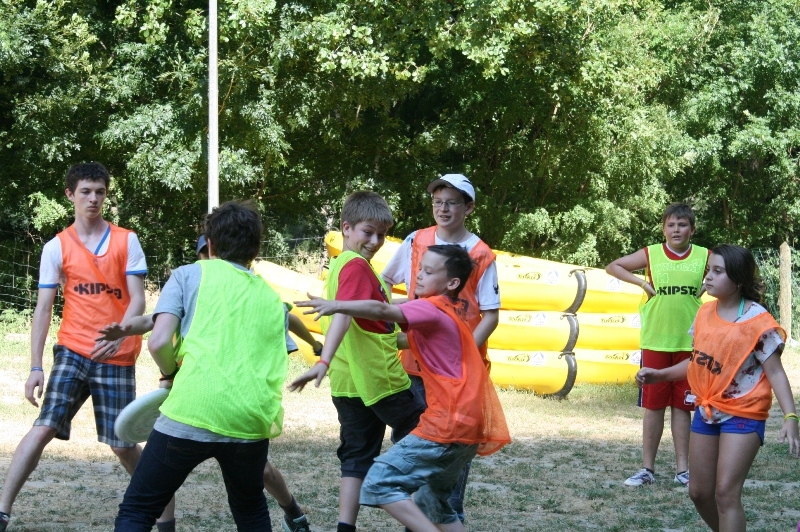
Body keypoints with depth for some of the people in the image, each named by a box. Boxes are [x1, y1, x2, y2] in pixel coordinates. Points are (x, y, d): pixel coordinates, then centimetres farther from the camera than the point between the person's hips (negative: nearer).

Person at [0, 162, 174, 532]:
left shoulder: (127, 241, 2)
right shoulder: (56, 248, 3)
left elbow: (137, 300, -3)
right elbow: (43, 309, 2)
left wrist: (118, 336, -23)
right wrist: (35, 367, -5)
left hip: (117, 357, 0)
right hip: (72, 352, 0)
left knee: (122, 444, 2)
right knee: (44, 428, -17)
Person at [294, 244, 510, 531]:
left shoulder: (431, 309, -9)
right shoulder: (452, 309, 20)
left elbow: (382, 310, -26)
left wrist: (336, 306, -38)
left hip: (448, 424, -10)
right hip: (468, 422, 10)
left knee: (380, 483, -10)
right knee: (432, 501, 20)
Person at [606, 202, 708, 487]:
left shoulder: (704, 257, 2)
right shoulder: (651, 255, 1)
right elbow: (612, 267, 8)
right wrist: (642, 283, -5)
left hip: (689, 343, 0)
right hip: (655, 342, 0)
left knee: (682, 406, 6)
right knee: (653, 405, 4)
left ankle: (682, 469, 12)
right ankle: (647, 468, 10)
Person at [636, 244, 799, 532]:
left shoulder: (757, 321, -16)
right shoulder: (706, 313, 4)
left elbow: (775, 372, -17)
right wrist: (659, 374, 7)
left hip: (742, 414, -7)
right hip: (706, 411, 7)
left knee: (726, 493, -13)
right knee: (699, 492, 12)